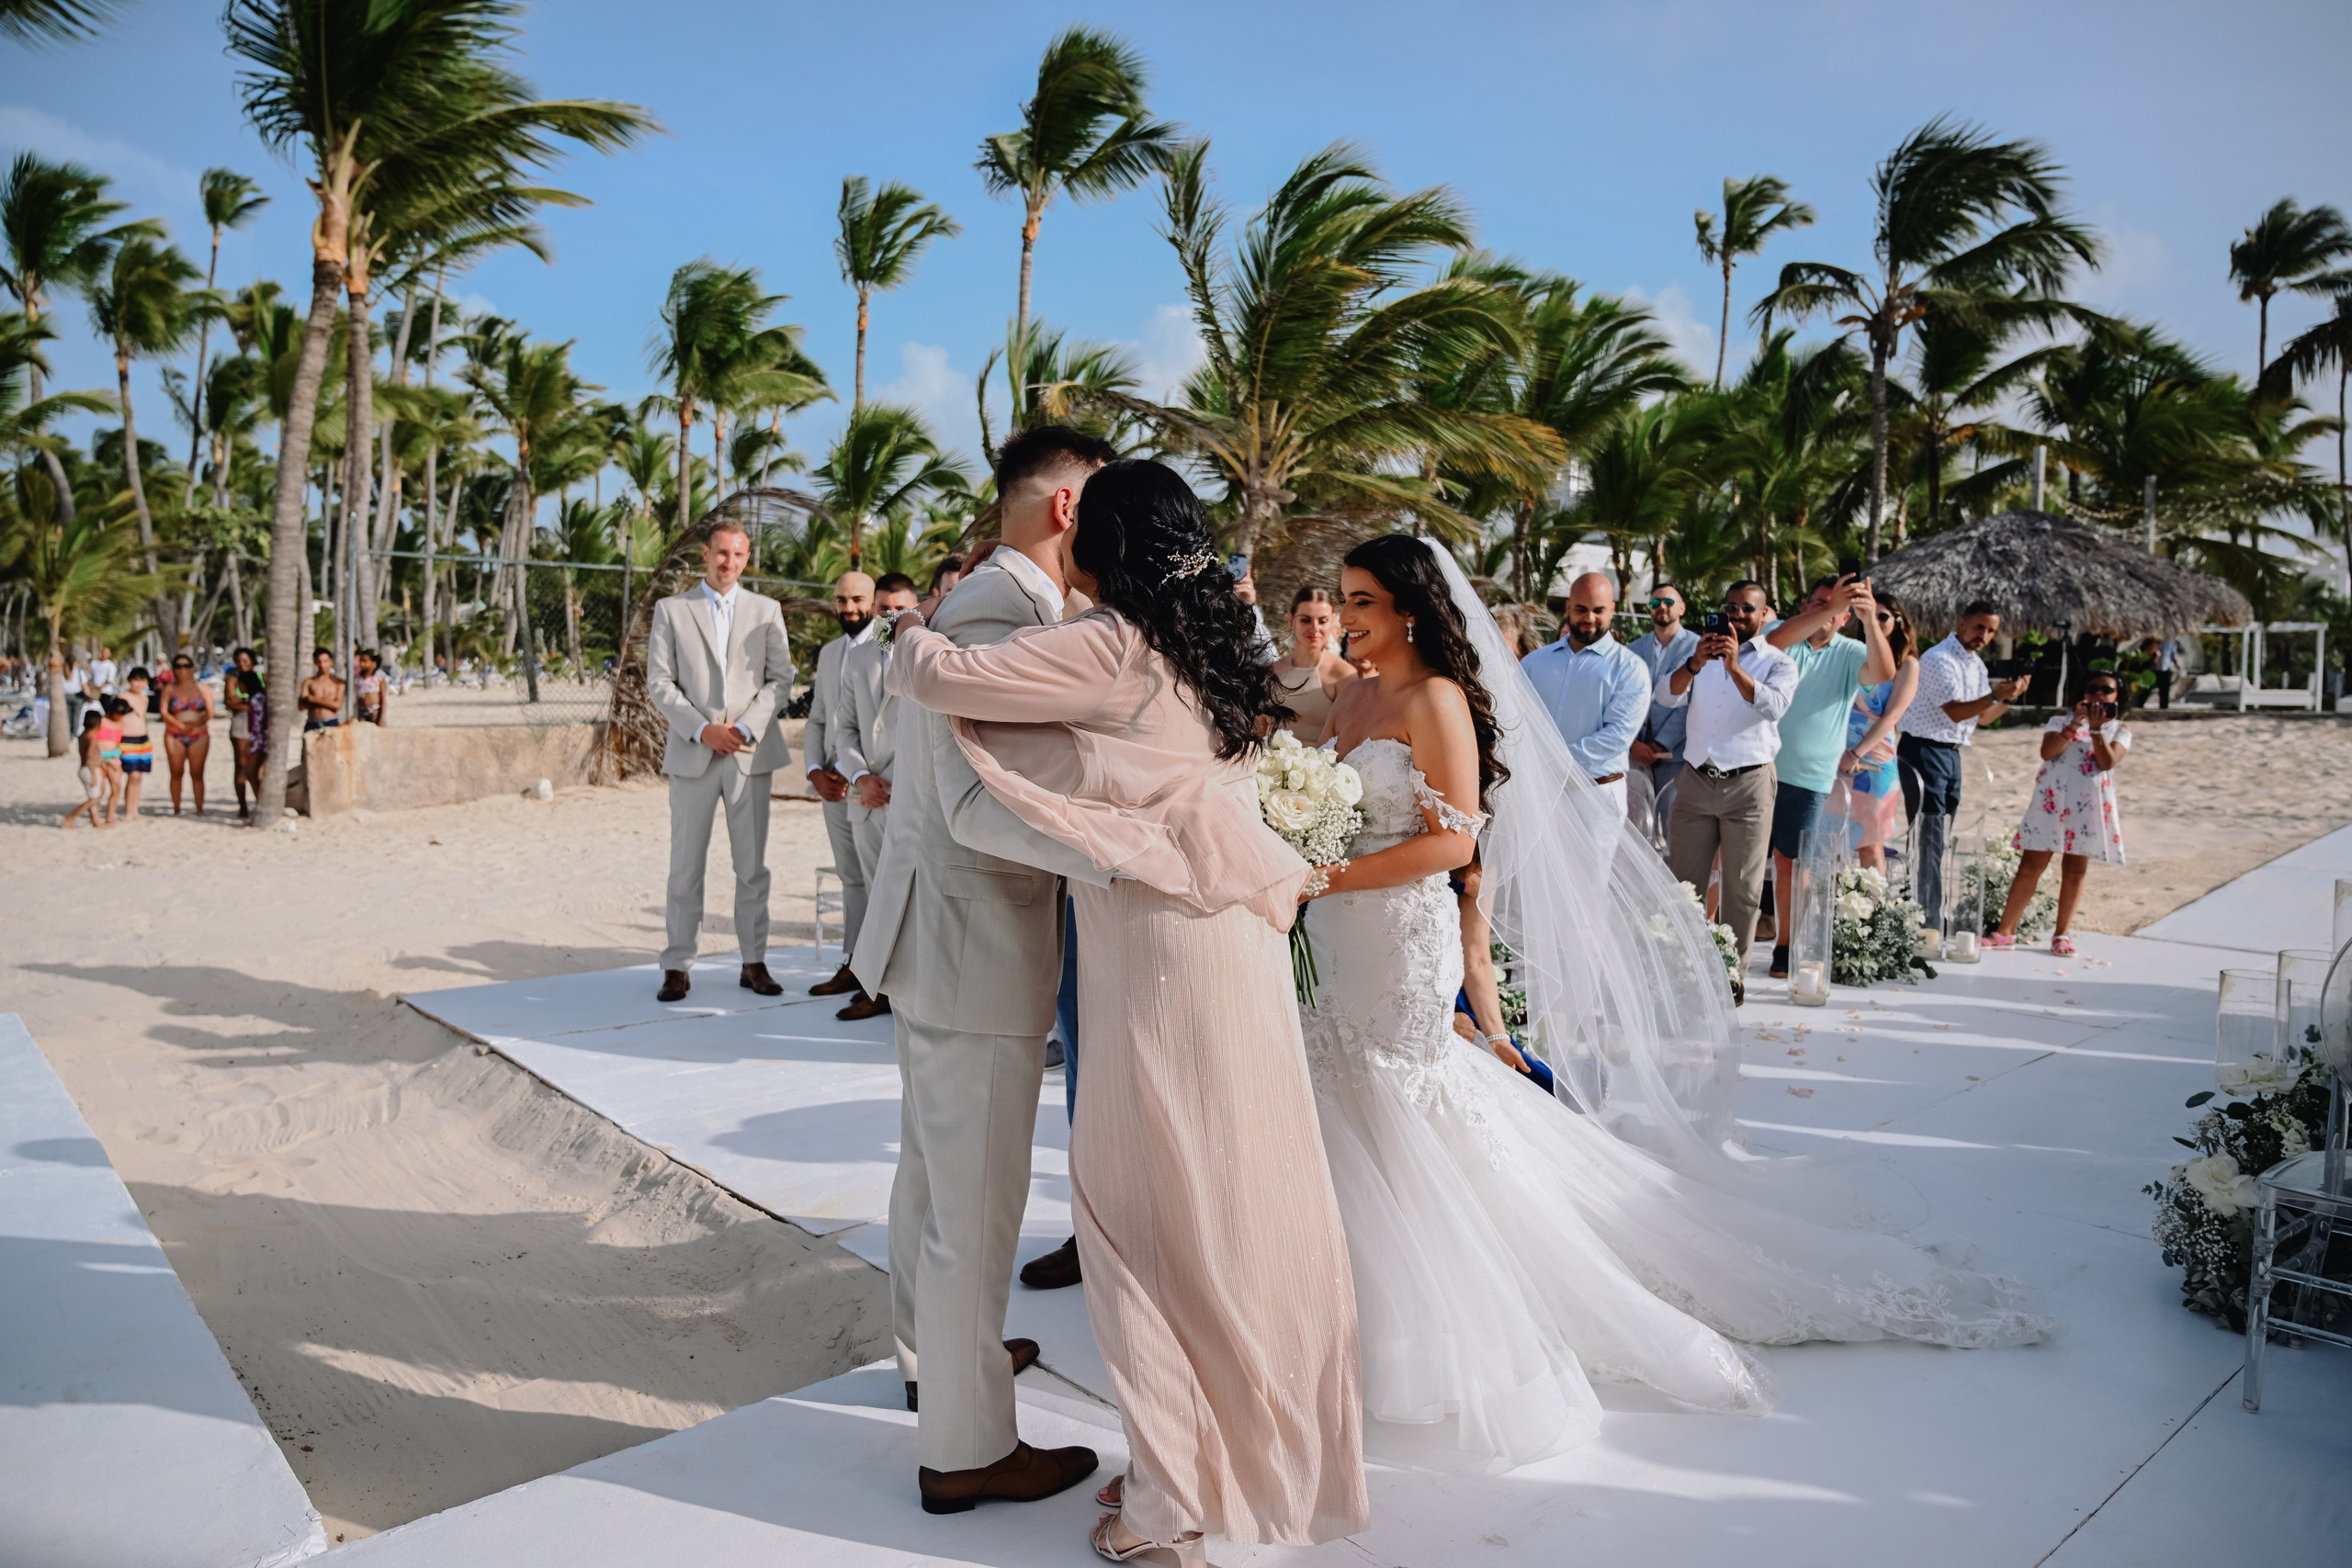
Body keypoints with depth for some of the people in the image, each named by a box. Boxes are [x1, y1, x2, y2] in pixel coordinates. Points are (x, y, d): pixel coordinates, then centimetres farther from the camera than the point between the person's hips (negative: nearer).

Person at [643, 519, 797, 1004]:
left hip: (750, 752, 1)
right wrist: (702, 729, -10)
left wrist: (746, 728, -9)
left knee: (752, 865, 4)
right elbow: (659, 682, 2)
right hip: (692, 753, -1)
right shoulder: (671, 610, 7)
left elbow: (781, 677, 5)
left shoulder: (766, 610, 11)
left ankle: (754, 963, 12)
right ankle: (678, 967, 8)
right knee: (686, 867, 1)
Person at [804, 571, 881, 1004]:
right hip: (834, 784, 7)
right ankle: (852, 966, 18)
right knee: (851, 878, 12)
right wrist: (816, 772, 4)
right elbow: (817, 721, 20)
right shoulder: (829, 653, 17)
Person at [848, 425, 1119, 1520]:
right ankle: (965, 1449, 18)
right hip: (974, 947, -11)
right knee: (976, 1196, 2)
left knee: (935, 1165, 25)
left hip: (940, 935, 11)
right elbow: (982, 806, -32)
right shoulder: (999, 613, -22)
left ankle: (933, 1349, 45)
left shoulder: (972, 603, 11)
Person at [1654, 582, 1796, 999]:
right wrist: (1695, 664, -20)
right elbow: (1666, 695, -2)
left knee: (1742, 886, 1)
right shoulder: (1702, 654, 14)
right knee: (1683, 881, 4)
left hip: (1748, 784, -3)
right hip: (1695, 780, 3)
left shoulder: (1777, 662, 5)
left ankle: (1733, 973, 11)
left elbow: (1773, 705, -16)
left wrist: (1734, 667, -26)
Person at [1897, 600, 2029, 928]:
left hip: (1951, 753, 9)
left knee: (1939, 837, 12)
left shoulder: (1977, 666, 15)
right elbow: (1954, 711, -20)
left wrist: (2009, 698, 2)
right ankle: (1928, 916, -10)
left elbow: (1983, 716, 17)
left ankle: (1933, 912, 20)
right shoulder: (1939, 659, -13)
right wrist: (1995, 694, -30)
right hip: (1924, 750, -9)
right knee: (1928, 835, -11)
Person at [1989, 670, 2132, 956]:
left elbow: (2108, 762, -9)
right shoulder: (2062, 719, 8)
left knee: (2075, 870, 5)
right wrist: (2074, 725, -16)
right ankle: (2005, 932, 2)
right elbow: (2047, 752, -8)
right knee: (2030, 866, -1)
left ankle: (2062, 934, 16)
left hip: (2088, 806, 1)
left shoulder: (2120, 729, 8)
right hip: (2051, 800, 0)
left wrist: (2096, 728, -15)